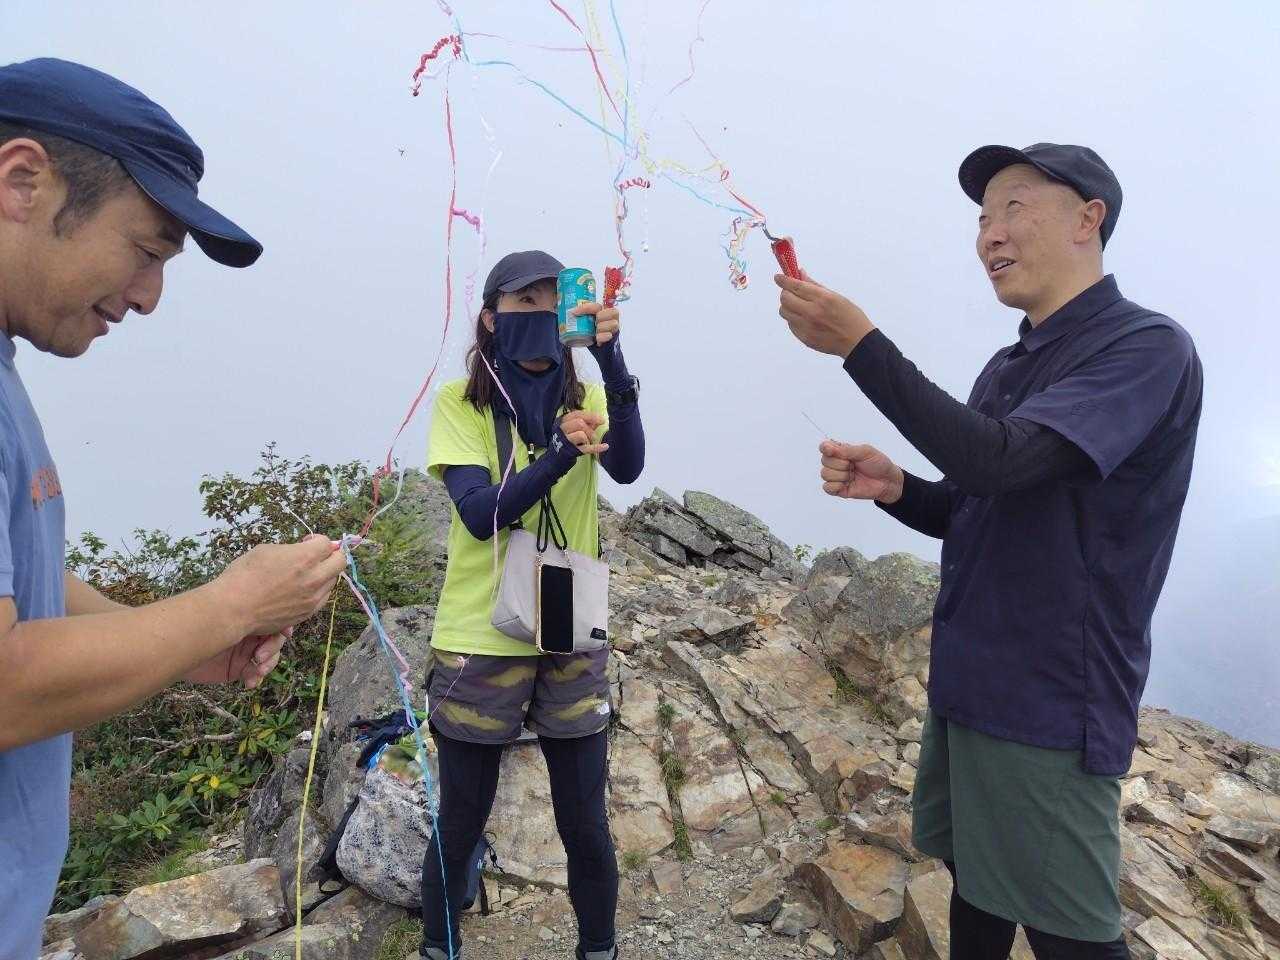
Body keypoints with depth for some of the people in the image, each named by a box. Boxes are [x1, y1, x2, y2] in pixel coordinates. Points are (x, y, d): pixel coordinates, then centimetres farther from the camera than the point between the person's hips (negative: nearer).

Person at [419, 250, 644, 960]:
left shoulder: (585, 399, 3)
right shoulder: (458, 402, -5)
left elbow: (627, 468, -16)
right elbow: (479, 514, -16)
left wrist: (612, 361, -29)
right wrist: (558, 455, -31)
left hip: (572, 641, 2)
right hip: (479, 641, -2)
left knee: (586, 827, 10)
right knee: (460, 827, 12)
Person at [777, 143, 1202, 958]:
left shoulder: (1147, 348, -14)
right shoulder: (1008, 369, 12)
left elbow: (1000, 464, -28)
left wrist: (859, 343, -26)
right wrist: (893, 486, -5)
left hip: (1049, 702, -8)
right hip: (968, 684, 8)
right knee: (976, 889, 21)